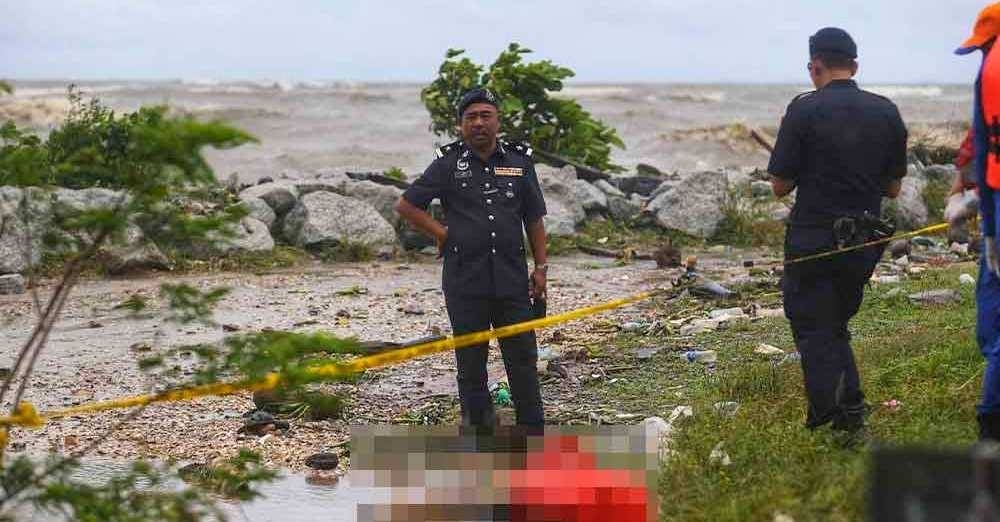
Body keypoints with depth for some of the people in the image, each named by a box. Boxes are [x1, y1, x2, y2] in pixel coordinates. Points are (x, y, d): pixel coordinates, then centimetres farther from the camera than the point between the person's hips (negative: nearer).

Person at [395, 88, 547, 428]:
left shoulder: (519, 162, 9)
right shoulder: (448, 165, 3)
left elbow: (534, 220, 13)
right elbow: (406, 206, 6)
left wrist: (541, 267, 6)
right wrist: (445, 235, -1)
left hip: (512, 279, 1)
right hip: (465, 281, -1)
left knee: (523, 355, 3)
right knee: (471, 361, 5)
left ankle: (532, 427, 10)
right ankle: (478, 425, 13)